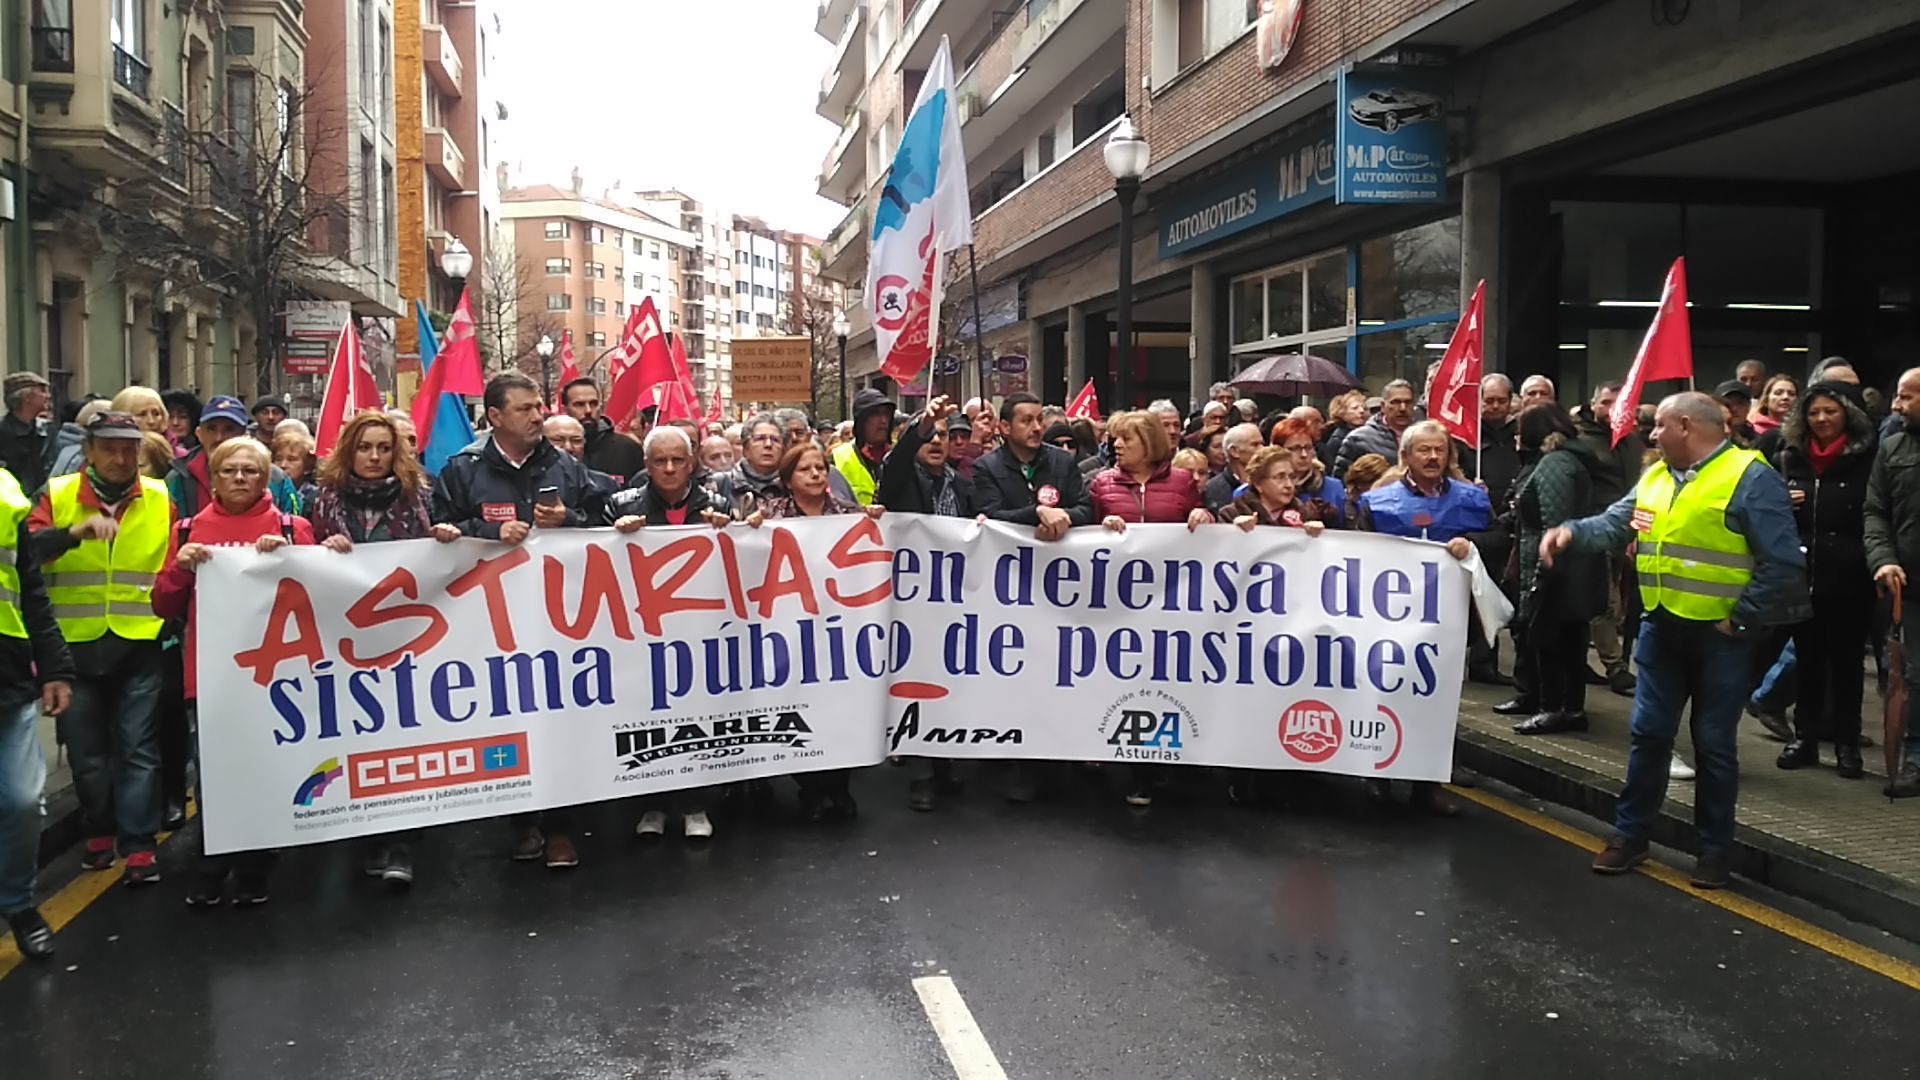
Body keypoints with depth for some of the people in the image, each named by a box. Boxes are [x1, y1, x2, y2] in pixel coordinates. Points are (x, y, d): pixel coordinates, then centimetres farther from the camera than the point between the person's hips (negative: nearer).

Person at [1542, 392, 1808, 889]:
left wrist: (1740, 620, -16)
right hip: (1661, 626, 6)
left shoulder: (1750, 478, -14)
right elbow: (1615, 523, 6)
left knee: (1714, 744, 5)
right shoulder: (1655, 476, 9)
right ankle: (1630, 834, 21)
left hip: (1718, 633, -6)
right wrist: (1572, 532, -15)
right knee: (1648, 733, 10)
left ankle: (1715, 849, 18)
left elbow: (1782, 563, -17)